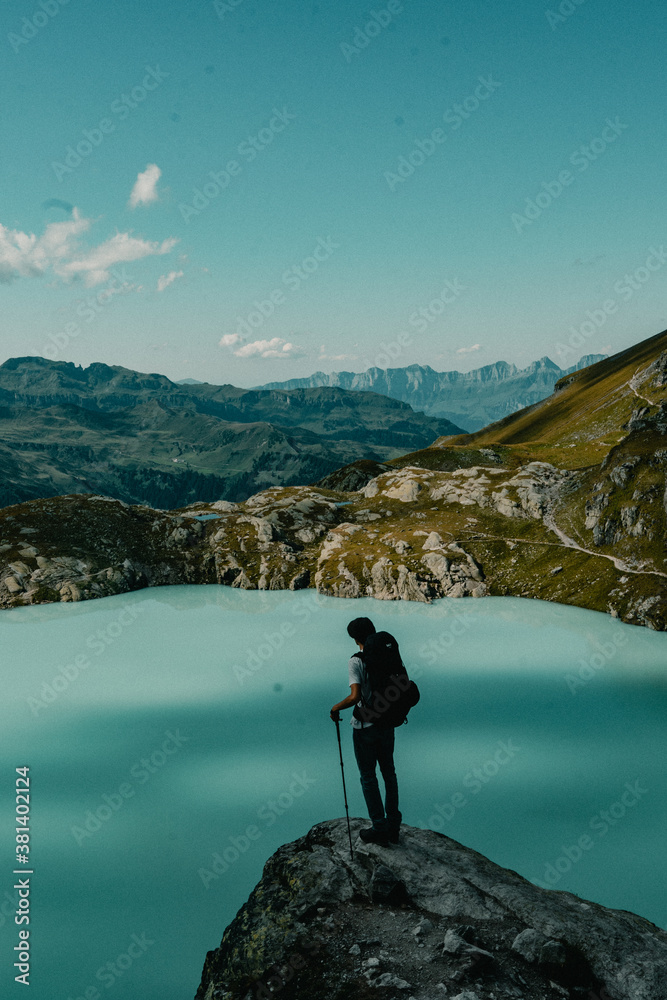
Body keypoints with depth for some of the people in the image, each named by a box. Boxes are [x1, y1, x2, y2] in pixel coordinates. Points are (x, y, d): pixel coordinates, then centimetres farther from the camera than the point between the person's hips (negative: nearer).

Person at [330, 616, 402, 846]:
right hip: (387, 724, 6)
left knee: (368, 778, 7)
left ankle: (379, 829, 14)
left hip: (364, 727, -6)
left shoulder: (356, 662, -18)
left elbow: (354, 697, -27)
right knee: (388, 773, 16)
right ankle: (393, 826, 22)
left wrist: (335, 708, -10)